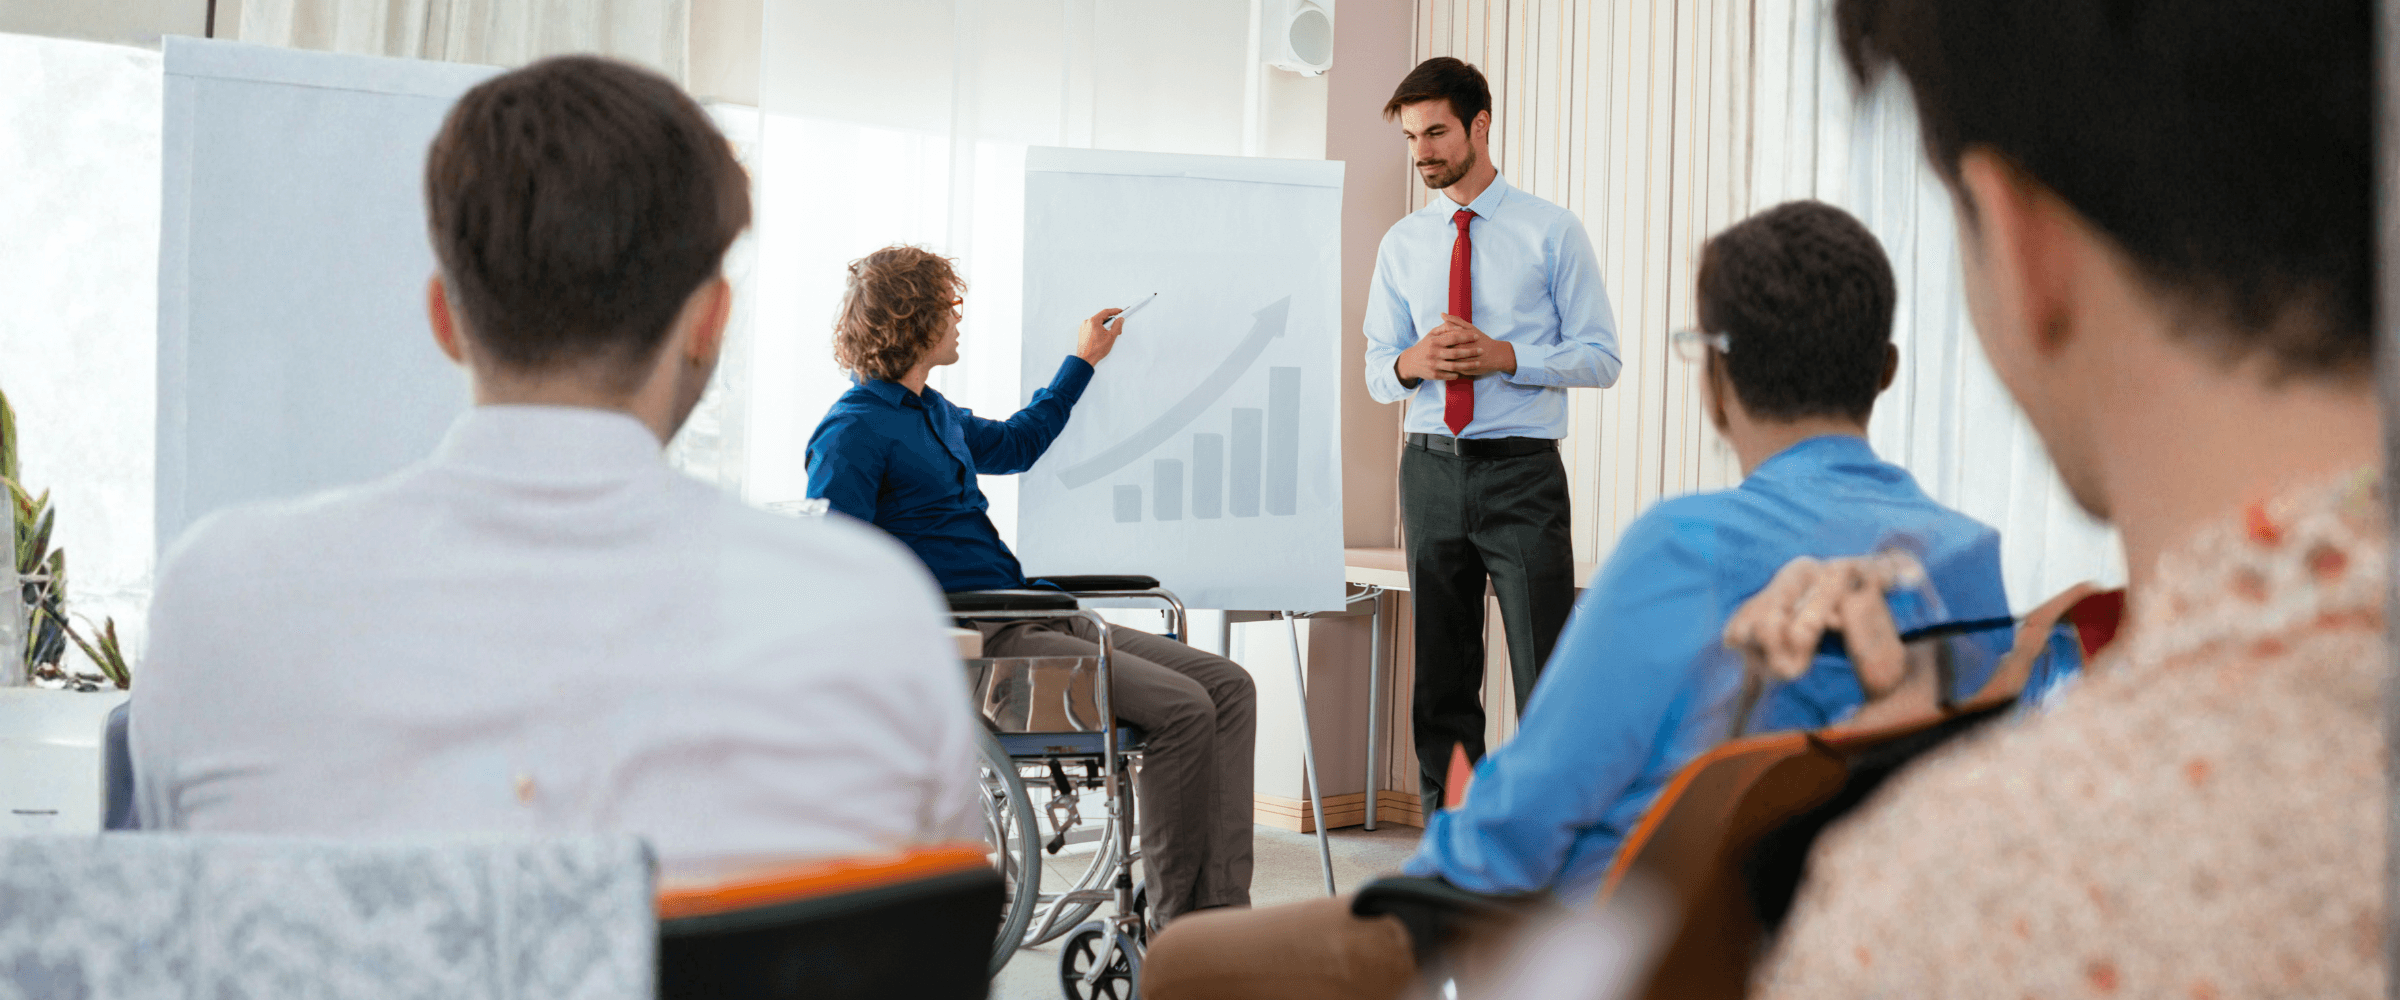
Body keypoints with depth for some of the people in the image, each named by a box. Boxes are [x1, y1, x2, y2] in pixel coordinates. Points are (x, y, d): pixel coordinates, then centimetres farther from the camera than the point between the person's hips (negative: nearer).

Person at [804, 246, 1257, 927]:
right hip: (978, 642, -10)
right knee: (1181, 707, -22)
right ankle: (1174, 924, -11)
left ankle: (1220, 910, -9)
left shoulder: (934, 412, 20)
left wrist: (1082, 361, 46)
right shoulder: (853, 431, -9)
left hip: (1028, 619, 10)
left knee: (1228, 686, -3)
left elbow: (1014, 443, 41)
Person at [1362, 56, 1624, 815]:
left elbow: (1601, 356, -2)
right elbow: (1376, 372, 14)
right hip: (1432, 468, 4)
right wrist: (1409, 363, -10)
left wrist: (1505, 357, -16)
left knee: (1546, 675, -4)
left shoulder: (1552, 232, 0)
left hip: (1522, 471, -4)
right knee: (1440, 678, 9)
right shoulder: (1402, 245, 11)